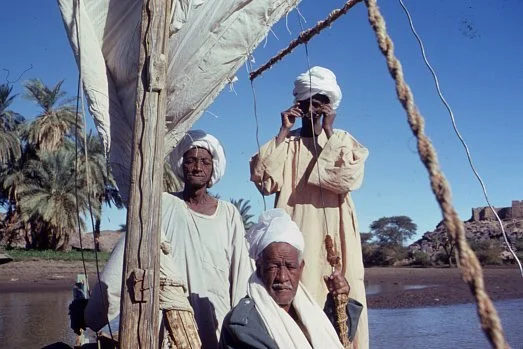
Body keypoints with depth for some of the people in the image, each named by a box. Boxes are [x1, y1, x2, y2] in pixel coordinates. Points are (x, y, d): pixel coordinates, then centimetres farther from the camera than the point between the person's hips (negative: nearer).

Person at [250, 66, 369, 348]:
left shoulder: (343, 140, 12)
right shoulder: (286, 142, 13)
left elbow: (348, 178, -8)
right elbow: (265, 181, -5)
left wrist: (328, 132, -7)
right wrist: (283, 132, -3)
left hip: (334, 233, 0)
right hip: (297, 231, 0)